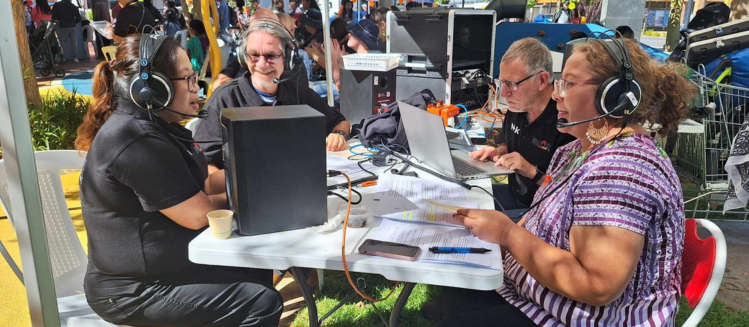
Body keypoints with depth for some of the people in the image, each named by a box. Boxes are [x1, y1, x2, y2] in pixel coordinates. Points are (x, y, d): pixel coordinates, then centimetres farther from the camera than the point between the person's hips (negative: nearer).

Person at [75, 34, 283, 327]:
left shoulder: (153, 126, 6)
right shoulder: (137, 140, -27)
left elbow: (202, 185, 9)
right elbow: (198, 214, -24)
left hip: (161, 262, 10)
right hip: (133, 291, -10)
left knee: (257, 267, 16)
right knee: (263, 303, -14)